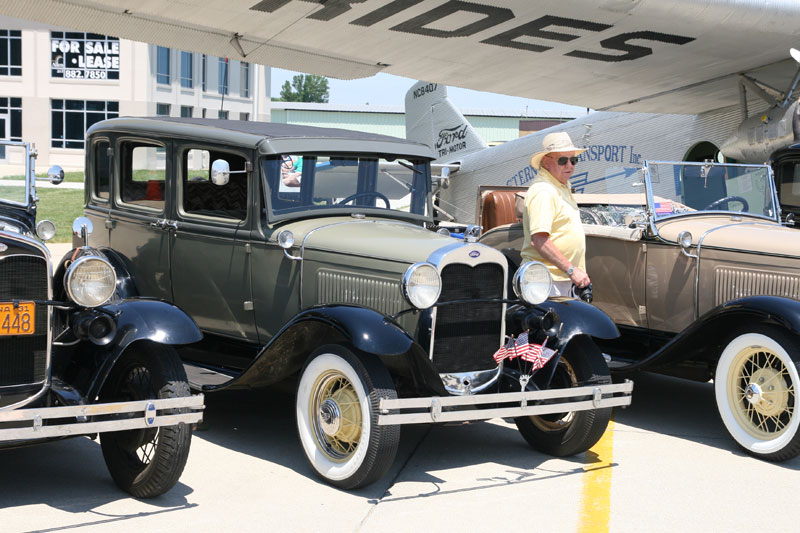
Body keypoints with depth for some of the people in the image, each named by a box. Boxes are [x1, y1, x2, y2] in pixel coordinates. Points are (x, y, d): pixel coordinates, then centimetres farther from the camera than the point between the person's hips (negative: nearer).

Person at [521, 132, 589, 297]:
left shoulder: (563, 187, 18)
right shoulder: (542, 192, -17)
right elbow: (538, 240, -25)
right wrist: (571, 269, -25)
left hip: (566, 279, 10)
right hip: (548, 280, -10)